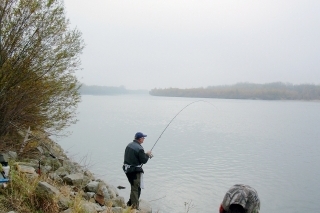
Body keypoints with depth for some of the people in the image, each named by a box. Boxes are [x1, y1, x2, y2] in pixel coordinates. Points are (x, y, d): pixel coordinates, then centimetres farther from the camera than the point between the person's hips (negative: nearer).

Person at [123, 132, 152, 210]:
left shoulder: (129, 145, 6)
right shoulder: (139, 148, -20)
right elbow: (144, 161, -15)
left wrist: (145, 154, 14)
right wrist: (147, 154, 3)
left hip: (127, 169, 9)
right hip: (135, 171, -9)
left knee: (134, 187, 23)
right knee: (136, 189, 1)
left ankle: (130, 203, 32)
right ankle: (135, 207, 5)